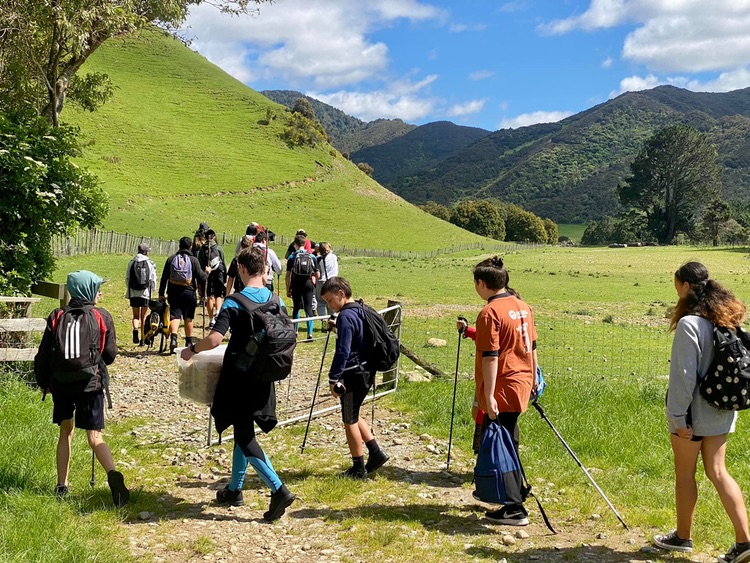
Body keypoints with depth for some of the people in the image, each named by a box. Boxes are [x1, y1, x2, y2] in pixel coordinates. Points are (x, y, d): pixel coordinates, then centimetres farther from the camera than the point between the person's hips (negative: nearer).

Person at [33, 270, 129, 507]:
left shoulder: (56, 318, 0)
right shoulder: (102, 317, -4)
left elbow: (43, 355, 3)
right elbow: (110, 354, 1)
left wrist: (43, 382, 18)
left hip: (61, 384, 2)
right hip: (90, 383, -2)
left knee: (65, 433, 19)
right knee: (95, 437, -1)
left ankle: (62, 485, 23)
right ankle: (113, 474, -25)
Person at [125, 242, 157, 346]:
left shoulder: (131, 263, 2)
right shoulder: (150, 263, -4)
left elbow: (127, 278, 5)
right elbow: (153, 280, -3)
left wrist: (128, 292, 15)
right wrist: (152, 291, 10)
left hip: (133, 293, 1)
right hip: (146, 293, -1)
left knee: (135, 315, 12)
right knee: (144, 317, 10)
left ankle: (135, 329, -18)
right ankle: (142, 339, 11)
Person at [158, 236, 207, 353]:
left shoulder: (171, 259, 6)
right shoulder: (193, 260, -3)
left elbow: (164, 278, 6)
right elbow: (201, 277, -6)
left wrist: (161, 293, 12)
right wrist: (206, 272, 16)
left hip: (173, 292, 1)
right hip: (189, 292, -1)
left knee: (175, 316, -3)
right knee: (188, 317, 12)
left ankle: (173, 337, -26)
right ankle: (189, 342, 21)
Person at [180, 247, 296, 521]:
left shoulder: (234, 302, -16)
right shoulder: (276, 300, 2)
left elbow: (214, 339, -25)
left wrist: (192, 350, -7)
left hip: (239, 377, -6)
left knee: (244, 435, 0)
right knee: (244, 431, 19)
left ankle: (278, 489, -11)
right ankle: (234, 490, 29)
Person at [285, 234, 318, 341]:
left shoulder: (292, 256, -3)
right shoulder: (311, 256, 2)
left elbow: (288, 275, -5)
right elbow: (316, 275, 5)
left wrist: (288, 289, 1)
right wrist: (313, 284, 23)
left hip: (296, 285, -1)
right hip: (308, 284, 1)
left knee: (297, 308, 12)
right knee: (308, 308, 1)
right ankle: (310, 333, -7)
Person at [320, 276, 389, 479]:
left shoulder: (345, 316, -18)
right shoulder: (362, 311, 10)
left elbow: (342, 351, -23)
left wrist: (333, 378, -20)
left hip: (353, 374, -9)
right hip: (366, 372, 9)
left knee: (349, 421, 4)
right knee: (353, 416, 21)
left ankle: (359, 468, 12)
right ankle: (376, 453, 19)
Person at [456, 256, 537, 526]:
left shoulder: (490, 312, -16)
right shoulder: (523, 306, 9)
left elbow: (490, 356, -20)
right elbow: (531, 347, 16)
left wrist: (489, 396, -20)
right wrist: (533, 380, 26)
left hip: (502, 389, -9)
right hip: (522, 384, 9)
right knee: (508, 444, 20)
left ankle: (515, 510, 5)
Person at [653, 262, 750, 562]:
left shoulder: (689, 324, -20)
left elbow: (684, 375, -20)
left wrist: (679, 416, -15)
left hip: (693, 412, -7)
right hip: (720, 412, 7)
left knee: (685, 474, 10)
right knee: (717, 472, 12)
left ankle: (682, 537, 25)